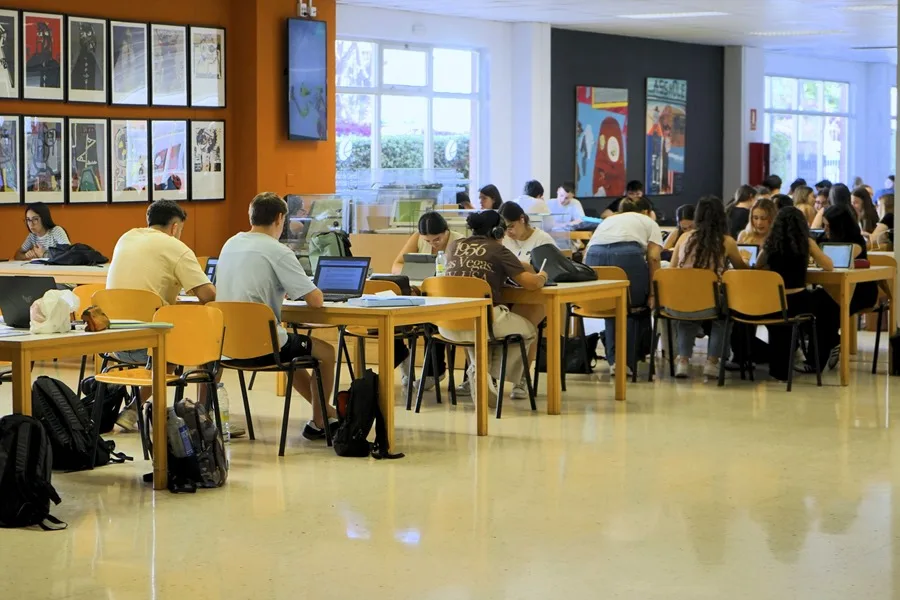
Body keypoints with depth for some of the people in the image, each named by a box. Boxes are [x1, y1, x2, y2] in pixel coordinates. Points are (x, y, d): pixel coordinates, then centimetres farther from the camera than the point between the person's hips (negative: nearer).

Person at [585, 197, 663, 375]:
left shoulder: (606, 221, 37)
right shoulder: (649, 222, 26)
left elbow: (587, 252, 26)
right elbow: (653, 258, 9)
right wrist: (653, 293, 8)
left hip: (594, 256, 4)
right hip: (627, 254, -4)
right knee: (639, 302, 15)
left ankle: (614, 359, 14)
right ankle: (628, 359, 12)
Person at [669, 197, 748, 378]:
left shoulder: (685, 237, 6)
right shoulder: (727, 242, 0)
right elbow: (742, 269, 19)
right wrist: (743, 259, 42)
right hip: (708, 306, -2)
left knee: (688, 317, 37)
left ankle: (683, 360, 21)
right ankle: (712, 361, 23)